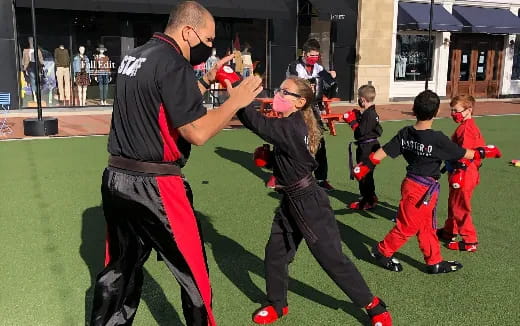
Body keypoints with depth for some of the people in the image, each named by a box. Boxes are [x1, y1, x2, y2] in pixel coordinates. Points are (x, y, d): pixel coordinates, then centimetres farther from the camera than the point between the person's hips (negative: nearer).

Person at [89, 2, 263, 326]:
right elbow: (196, 131, -21)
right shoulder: (172, 62, -15)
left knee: (120, 268, 20)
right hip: (153, 185, -9)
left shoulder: (134, 56, 12)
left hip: (117, 179, 9)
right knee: (193, 269, 8)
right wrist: (236, 101, -9)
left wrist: (207, 80, 16)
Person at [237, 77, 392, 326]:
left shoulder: (292, 127, -22)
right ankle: (277, 305, 33)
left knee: (331, 258, 1)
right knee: (275, 253, 14)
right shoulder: (292, 126, 7)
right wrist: (266, 157, -1)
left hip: (308, 204, -9)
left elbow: (258, 124, -36)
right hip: (291, 202, 9)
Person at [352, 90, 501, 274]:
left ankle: (434, 262, 29)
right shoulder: (437, 139, -22)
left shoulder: (405, 133, -4)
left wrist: (364, 166, 6)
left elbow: (383, 152, -3)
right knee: (408, 226, 8)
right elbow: (466, 154, -10)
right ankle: (382, 252, 22)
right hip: (422, 189, -7)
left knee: (427, 227, 17)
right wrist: (486, 152, 7)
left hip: (412, 183, 8)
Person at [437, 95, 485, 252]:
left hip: (462, 174, -11)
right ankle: (450, 231, 38)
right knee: (453, 203, 23)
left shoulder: (465, 128, -20)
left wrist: (458, 173, -27)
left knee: (459, 207, -2)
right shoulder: (471, 126, 11)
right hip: (469, 172, 11)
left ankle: (470, 241, 6)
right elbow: (480, 147, 17)